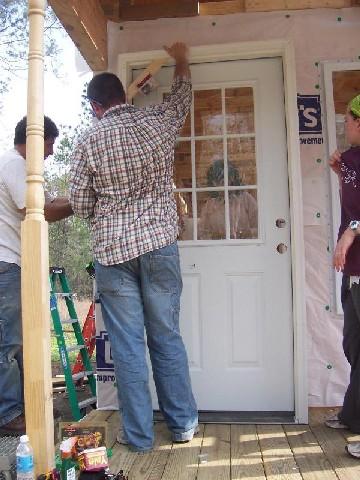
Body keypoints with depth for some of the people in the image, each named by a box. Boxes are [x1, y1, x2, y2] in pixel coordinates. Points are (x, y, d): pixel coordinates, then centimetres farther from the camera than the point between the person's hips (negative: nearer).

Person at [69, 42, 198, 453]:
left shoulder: (89, 142, -3)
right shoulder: (156, 122, 2)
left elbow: (79, 203, 0)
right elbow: (182, 97, 24)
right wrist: (181, 61, 42)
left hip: (112, 251, -2)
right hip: (159, 245, 2)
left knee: (127, 345, 6)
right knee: (167, 337, 12)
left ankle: (138, 434, 17)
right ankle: (182, 423, 24)